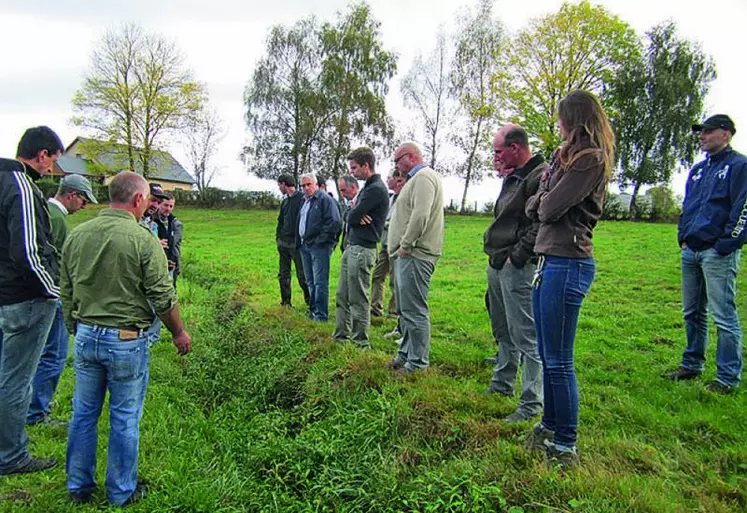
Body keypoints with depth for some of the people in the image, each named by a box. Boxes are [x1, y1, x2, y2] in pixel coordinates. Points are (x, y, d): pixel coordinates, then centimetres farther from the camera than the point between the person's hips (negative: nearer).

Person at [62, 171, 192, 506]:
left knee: (84, 413, 18)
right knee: (124, 418, 9)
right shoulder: (143, 240, -17)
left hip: (85, 337, 5)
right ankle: (121, 492, 25)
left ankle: (78, 487, 33)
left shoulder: (76, 235, 1)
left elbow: (66, 293, 9)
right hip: (127, 340, -5)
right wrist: (179, 333, 1)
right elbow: (163, 298, -14)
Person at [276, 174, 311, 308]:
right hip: (283, 243, 8)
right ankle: (285, 301, 21)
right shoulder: (284, 201, 16)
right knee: (283, 274, 12)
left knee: (302, 275, -3)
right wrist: (278, 237, 13)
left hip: (296, 243, -8)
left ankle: (309, 301, 9)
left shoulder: (302, 198, -8)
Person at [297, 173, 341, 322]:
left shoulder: (325, 199, -8)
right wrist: (299, 242, 17)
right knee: (310, 281, 15)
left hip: (319, 247, -9)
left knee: (320, 282, -7)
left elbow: (334, 222, -17)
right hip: (304, 246, 9)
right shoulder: (305, 201, 19)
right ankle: (313, 310, 26)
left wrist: (321, 239, -16)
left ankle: (321, 315, -2)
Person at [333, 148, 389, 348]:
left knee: (358, 299, -1)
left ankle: (361, 342, 9)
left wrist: (355, 215, 3)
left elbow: (352, 217, -18)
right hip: (351, 247, 10)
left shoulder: (376, 189, -15)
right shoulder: (366, 187, 16)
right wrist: (355, 216, -7)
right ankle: (341, 336, 24)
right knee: (342, 296, 14)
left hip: (362, 250, -10)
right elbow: (349, 216, 14)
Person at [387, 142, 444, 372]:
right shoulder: (417, 178, 22)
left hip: (415, 256, -11)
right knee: (406, 309, 17)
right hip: (408, 255, 11)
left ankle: (418, 364, 1)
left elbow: (420, 215, -25)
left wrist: (406, 245, -17)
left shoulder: (423, 177, -12)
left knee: (414, 310, -7)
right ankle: (406, 355, 28)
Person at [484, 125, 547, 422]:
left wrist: (517, 255, -19)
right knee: (503, 331, 20)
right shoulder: (512, 178, 19)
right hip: (497, 264, 10)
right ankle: (502, 385, 34)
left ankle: (532, 403, 3)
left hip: (517, 267, -10)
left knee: (524, 334, -6)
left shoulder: (540, 176, -13)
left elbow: (540, 222, -22)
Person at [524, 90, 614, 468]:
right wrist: (543, 200, -5)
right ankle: (550, 426, 32)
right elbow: (533, 209, 15)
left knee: (559, 361, -3)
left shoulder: (590, 159, -10)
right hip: (550, 262, 10)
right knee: (547, 356, 17)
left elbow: (550, 208, -17)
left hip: (567, 264, -10)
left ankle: (565, 447, 10)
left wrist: (544, 201, 4)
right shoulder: (568, 157, 20)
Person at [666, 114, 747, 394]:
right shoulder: (698, 170, 19)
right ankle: (692, 365, 26)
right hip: (691, 251, 8)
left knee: (723, 316, -5)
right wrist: (683, 238, 12)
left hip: (718, 254, -8)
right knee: (692, 313, 14)